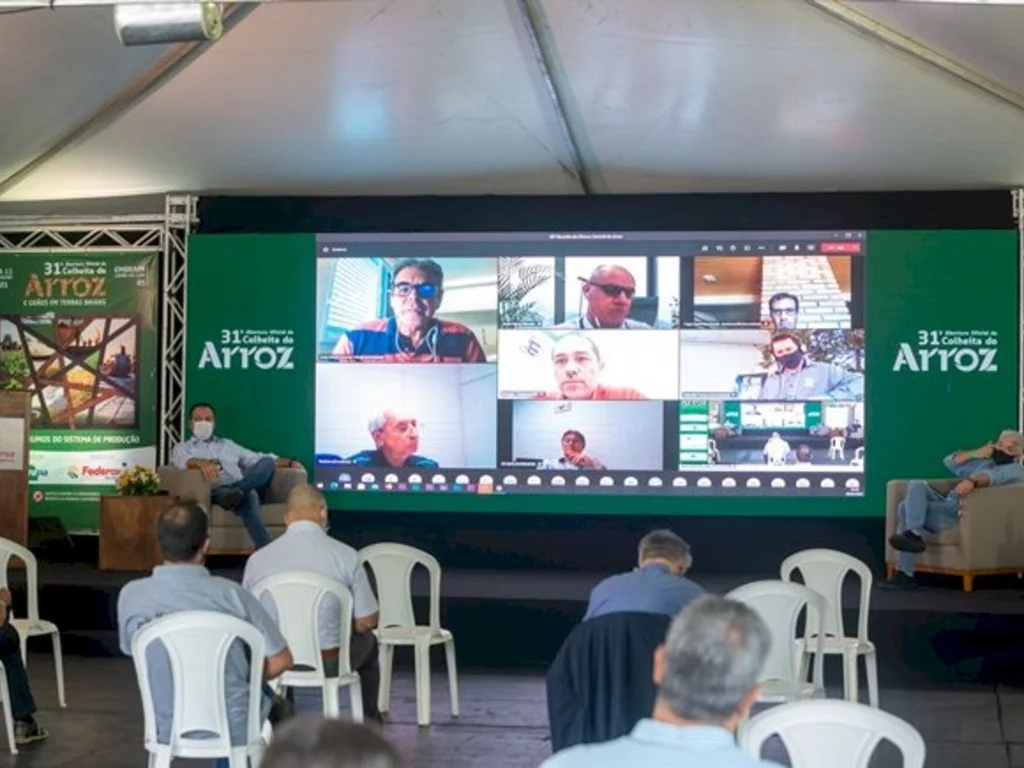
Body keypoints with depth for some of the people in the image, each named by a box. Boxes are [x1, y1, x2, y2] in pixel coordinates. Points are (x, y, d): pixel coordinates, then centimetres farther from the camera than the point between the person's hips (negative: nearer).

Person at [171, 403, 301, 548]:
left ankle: (237, 491, -50)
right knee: (247, 496, -40)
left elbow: (258, 459, 30)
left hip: (246, 487, 5)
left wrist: (289, 462, 15)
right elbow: (184, 461, -5)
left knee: (267, 462, -25)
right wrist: (201, 463, -30)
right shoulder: (182, 448, 21)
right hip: (215, 491, -5)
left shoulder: (227, 444, 36)